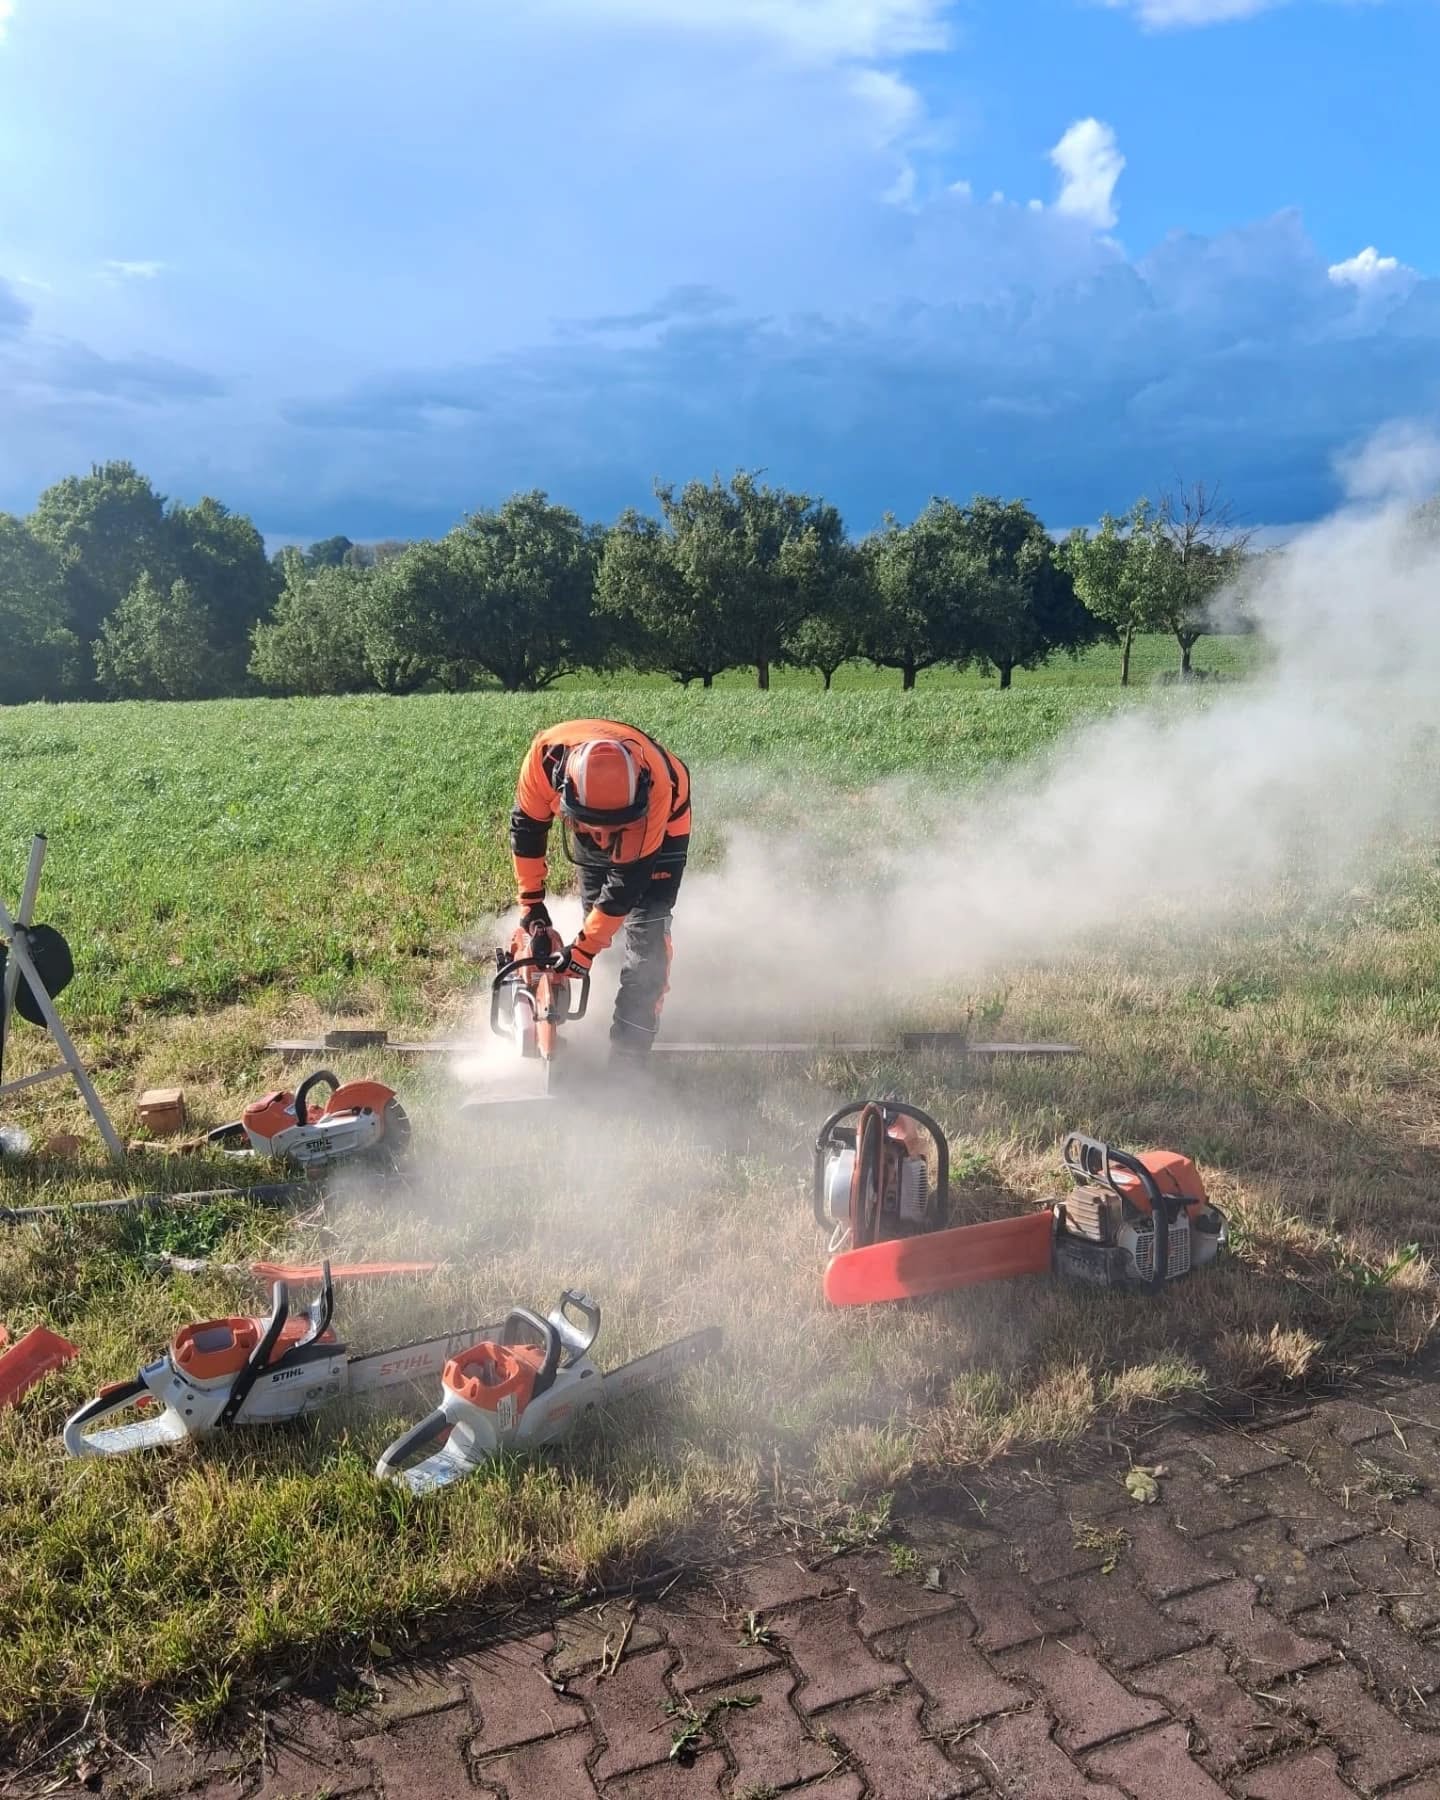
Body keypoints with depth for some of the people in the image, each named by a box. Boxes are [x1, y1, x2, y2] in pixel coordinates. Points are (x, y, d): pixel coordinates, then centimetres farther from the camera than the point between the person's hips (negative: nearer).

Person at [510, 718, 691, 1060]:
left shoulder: (655, 786, -44)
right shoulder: (546, 756, -37)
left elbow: (627, 879, -34)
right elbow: (526, 827, -17)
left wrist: (585, 947, -29)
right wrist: (531, 901, -12)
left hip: (659, 824, -4)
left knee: (645, 929, -15)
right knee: (594, 913, 8)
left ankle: (629, 1048, -14)